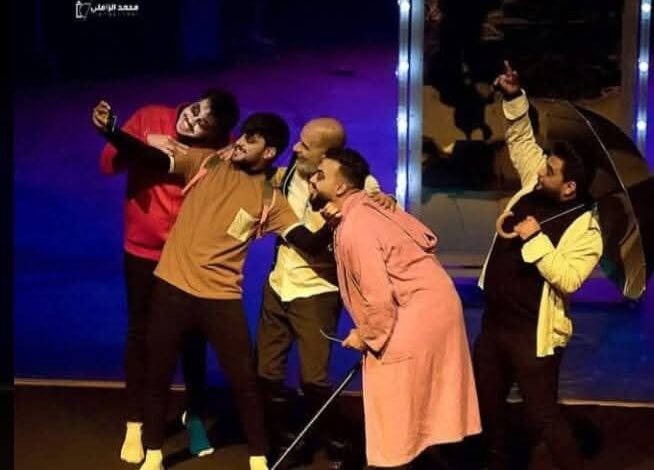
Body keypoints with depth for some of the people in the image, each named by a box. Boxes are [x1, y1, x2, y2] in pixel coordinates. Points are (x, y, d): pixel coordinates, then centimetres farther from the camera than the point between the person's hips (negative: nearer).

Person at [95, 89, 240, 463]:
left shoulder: (219, 150, -15)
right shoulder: (150, 118, -12)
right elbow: (109, 163, -11)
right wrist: (145, 143, -26)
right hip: (143, 251, 1)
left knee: (193, 337, 12)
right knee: (141, 334, 10)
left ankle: (194, 416, 31)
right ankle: (135, 424, 22)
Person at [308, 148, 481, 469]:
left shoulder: (354, 228, -20)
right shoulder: (368, 207, 10)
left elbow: (379, 297, -24)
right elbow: (427, 238, 17)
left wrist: (366, 336, -8)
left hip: (416, 315, -10)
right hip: (436, 303, 10)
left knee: (397, 416, 3)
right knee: (421, 406, 20)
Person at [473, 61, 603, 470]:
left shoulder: (585, 231, -19)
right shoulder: (535, 187, 1)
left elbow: (568, 279, -30)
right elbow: (522, 140, 7)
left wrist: (536, 238, -29)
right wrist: (515, 98, -6)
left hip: (533, 333, -8)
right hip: (494, 321, 8)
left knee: (543, 416, -3)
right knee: (488, 403, 20)